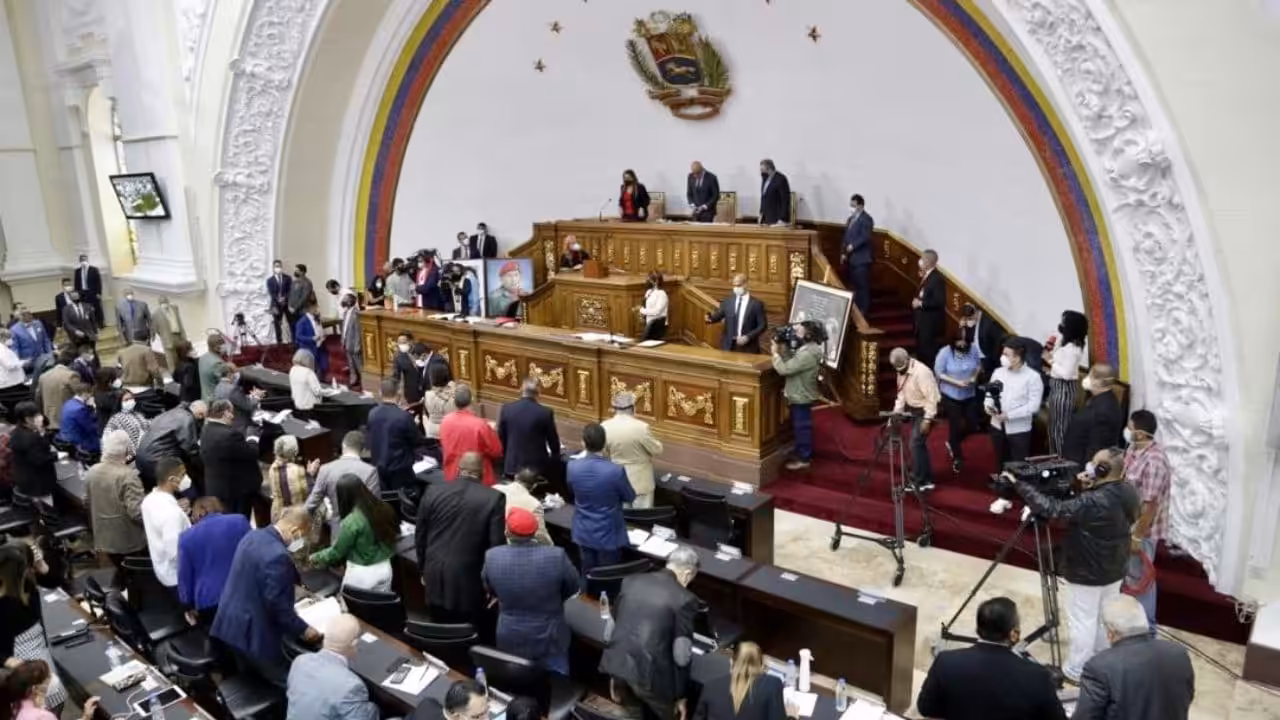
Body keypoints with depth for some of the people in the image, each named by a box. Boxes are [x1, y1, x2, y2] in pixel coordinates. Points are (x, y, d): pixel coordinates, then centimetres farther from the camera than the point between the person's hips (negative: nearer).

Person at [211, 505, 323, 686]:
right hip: (252, 633, -10)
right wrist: (303, 630, -11)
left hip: (229, 624, 10)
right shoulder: (278, 556, -28)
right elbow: (278, 606, -24)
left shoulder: (253, 535, 1)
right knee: (285, 684, 7)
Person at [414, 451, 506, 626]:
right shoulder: (494, 498, -11)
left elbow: (420, 535, 7)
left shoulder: (433, 491, -1)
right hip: (470, 582, -3)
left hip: (435, 579, 3)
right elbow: (496, 544, -10)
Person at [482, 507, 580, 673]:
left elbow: (490, 591, 0)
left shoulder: (492, 557, -20)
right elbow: (573, 587, -7)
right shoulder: (556, 556, -26)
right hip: (550, 637, -2)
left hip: (510, 638, 2)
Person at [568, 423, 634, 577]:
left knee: (587, 575, 20)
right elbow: (630, 497, -8)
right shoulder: (616, 471, -26)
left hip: (584, 533, 3)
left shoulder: (572, 467, -15)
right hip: (609, 535, -3)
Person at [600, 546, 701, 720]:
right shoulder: (685, 599, -9)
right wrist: (680, 696, 4)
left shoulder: (630, 581, 8)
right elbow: (681, 655, -8)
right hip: (650, 674, -5)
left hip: (617, 664, 5)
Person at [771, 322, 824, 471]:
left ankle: (804, 459, 12)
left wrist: (775, 353, -18)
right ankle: (805, 454, 33)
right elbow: (790, 364, 8)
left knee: (802, 428, 2)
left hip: (801, 398, -10)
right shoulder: (806, 349, 5)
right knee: (802, 427, 20)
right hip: (800, 396, 10)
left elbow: (784, 369, -29)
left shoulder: (807, 355, -28)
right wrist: (784, 348, -2)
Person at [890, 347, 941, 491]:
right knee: (919, 444, 13)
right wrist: (897, 410, -2)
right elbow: (902, 392, 8)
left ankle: (918, 482, 0)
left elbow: (932, 398, -25)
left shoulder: (922, 372, -27)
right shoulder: (902, 371, 0)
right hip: (914, 409, 9)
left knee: (915, 444, -10)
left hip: (926, 411, -9)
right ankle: (927, 480, 24)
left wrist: (927, 419, -25)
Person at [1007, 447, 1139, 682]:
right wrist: (1090, 488, -6)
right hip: (1115, 570, 8)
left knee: (1082, 622, 8)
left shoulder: (1093, 503, -34)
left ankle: (1075, 671, 23)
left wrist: (1018, 484, -29)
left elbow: (1051, 508, -34)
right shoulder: (1129, 492, -7)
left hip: (1087, 574, -8)